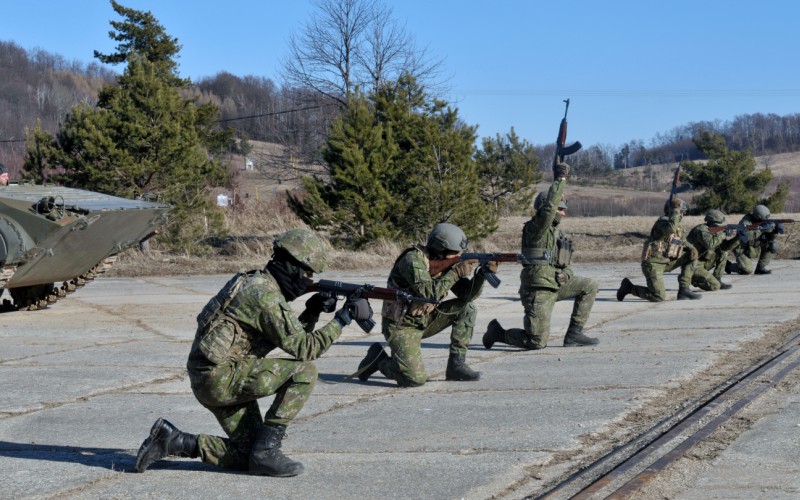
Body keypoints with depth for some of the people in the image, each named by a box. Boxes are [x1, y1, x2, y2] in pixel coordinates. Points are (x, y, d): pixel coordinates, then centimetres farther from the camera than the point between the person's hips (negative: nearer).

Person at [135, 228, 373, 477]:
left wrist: (313, 312, 7)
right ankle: (266, 450, -10)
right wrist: (342, 320, -10)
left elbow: (291, 338, 22)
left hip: (211, 381, 10)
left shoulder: (258, 284, 15)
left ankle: (172, 440, 8)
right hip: (222, 374, -10)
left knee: (247, 455, 11)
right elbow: (302, 349, -15)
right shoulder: (267, 295, -16)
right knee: (304, 372, -13)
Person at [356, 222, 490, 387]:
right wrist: (456, 272, -28)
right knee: (415, 379, -22)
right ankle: (379, 359, 7)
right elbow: (429, 293, -34)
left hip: (424, 321, 8)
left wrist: (483, 273, -17)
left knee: (467, 308, -3)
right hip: (401, 326, -8)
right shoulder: (413, 259, -22)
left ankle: (456, 365, 0)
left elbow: (468, 294, -1)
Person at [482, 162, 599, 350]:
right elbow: (549, 207, -29)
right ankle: (498, 332, 13)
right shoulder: (536, 227, -11)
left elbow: (563, 262, 24)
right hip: (538, 289, -9)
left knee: (590, 286, 6)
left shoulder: (557, 232, 15)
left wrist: (567, 275, 5)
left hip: (556, 284, 9)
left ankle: (573, 334, 7)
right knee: (538, 342, -10)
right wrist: (560, 179, -26)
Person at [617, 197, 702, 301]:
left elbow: (681, 242, 24)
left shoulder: (676, 226, 13)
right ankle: (629, 287, 5)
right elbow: (670, 229, -38)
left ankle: (684, 289, 2)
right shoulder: (663, 221, -14)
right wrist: (675, 209, -27)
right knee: (659, 297, -17)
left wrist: (691, 248, 2)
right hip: (653, 263, -9)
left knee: (691, 255, 4)